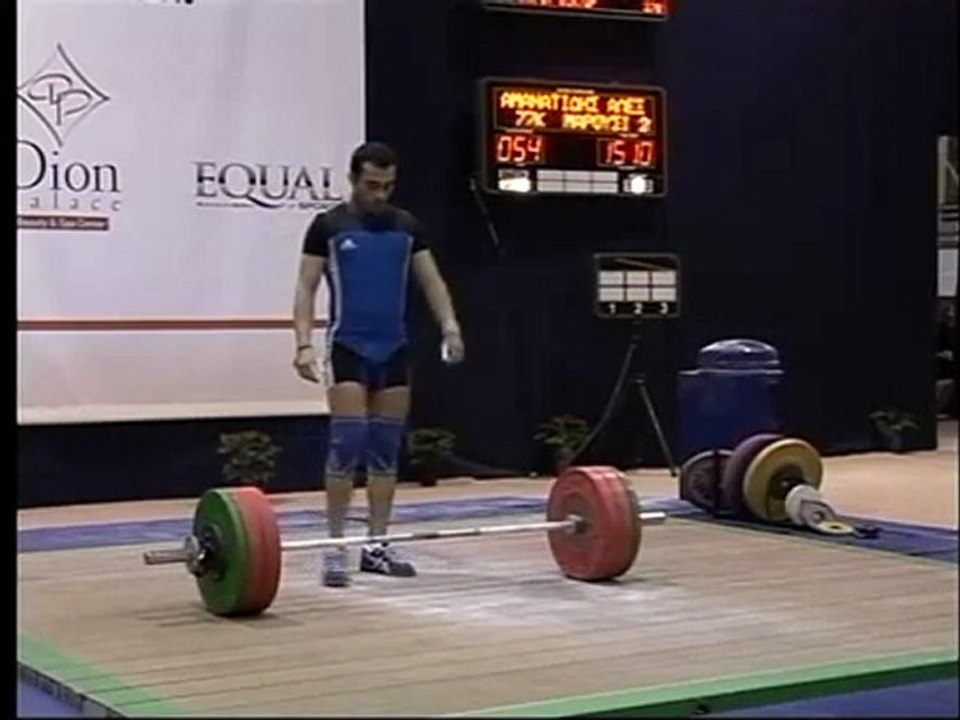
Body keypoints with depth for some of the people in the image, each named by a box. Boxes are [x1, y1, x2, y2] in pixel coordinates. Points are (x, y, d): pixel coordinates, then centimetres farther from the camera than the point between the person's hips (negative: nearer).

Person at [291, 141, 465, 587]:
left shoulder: (407, 226, 9)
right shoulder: (328, 226, -2)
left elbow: (431, 280, 9)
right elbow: (306, 288, -5)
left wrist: (449, 325, -7)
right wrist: (304, 344, -17)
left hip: (395, 349, 5)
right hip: (348, 348, -4)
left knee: (386, 450, 6)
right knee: (348, 445, -11)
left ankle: (376, 545, 13)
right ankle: (336, 547, -4)